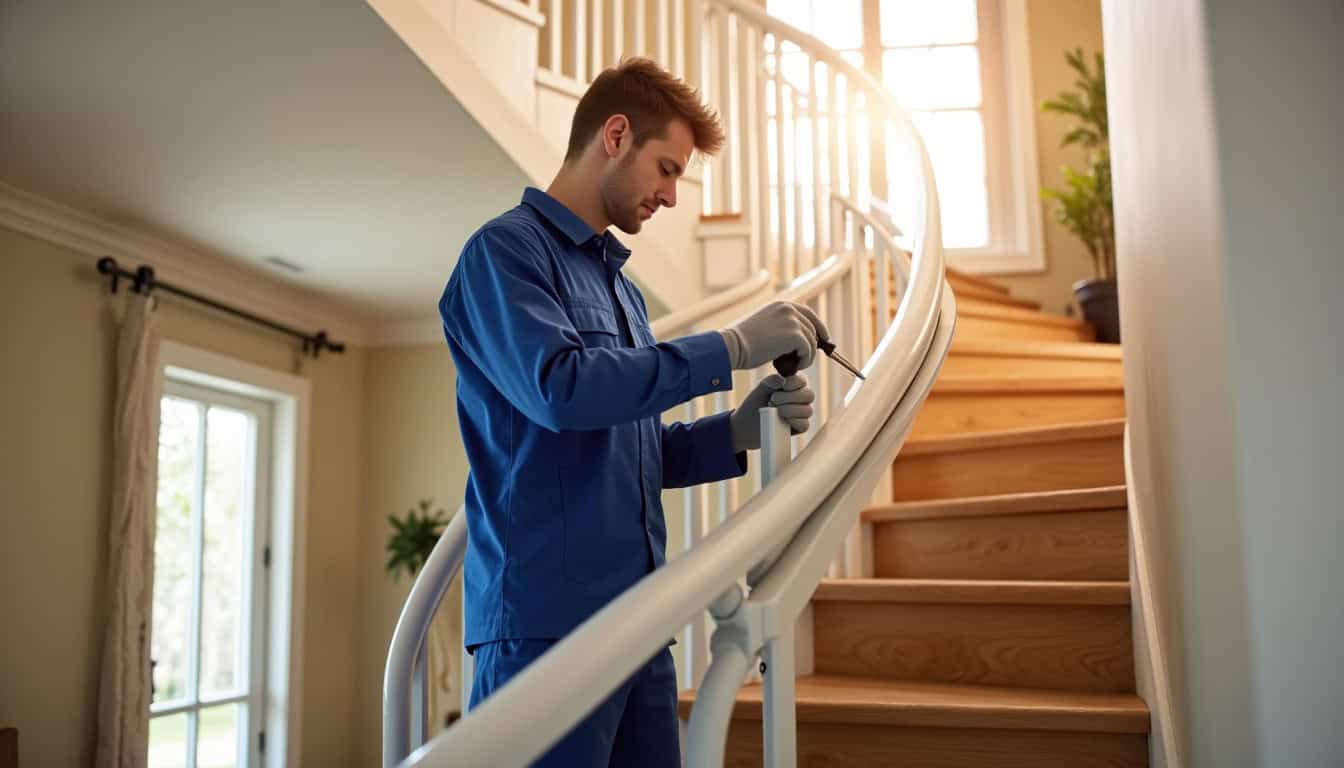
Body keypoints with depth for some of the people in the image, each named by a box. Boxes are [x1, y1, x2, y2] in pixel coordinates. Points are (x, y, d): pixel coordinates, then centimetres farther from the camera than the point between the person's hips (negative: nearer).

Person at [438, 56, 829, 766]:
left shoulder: (621, 285, 20)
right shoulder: (506, 249, -4)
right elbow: (560, 388, -22)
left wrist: (739, 430, 3)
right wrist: (731, 348, -16)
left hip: (637, 619, 8)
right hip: (548, 620, -8)